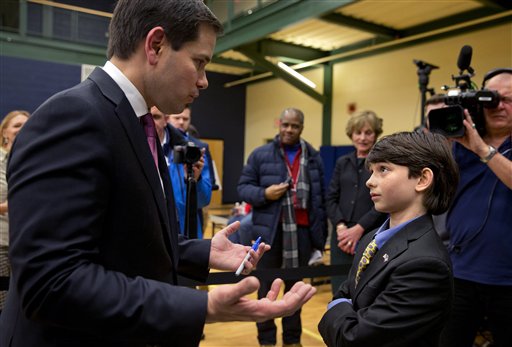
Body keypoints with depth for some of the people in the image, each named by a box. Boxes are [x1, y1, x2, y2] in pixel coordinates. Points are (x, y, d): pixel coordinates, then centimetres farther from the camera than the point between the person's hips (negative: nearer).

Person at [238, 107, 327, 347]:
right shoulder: (260, 154, 2)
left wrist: (321, 232, 5)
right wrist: (264, 194, -17)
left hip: (301, 231, 2)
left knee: (295, 286, 14)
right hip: (269, 230, -1)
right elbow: (243, 187, 2)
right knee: (266, 286, 9)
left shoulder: (314, 158, 8)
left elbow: (320, 198, 9)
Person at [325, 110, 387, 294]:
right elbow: (331, 198, 9)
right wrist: (340, 226, -6)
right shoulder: (342, 162, 13)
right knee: (340, 291, 5)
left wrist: (359, 228, -13)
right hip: (342, 237, 4)